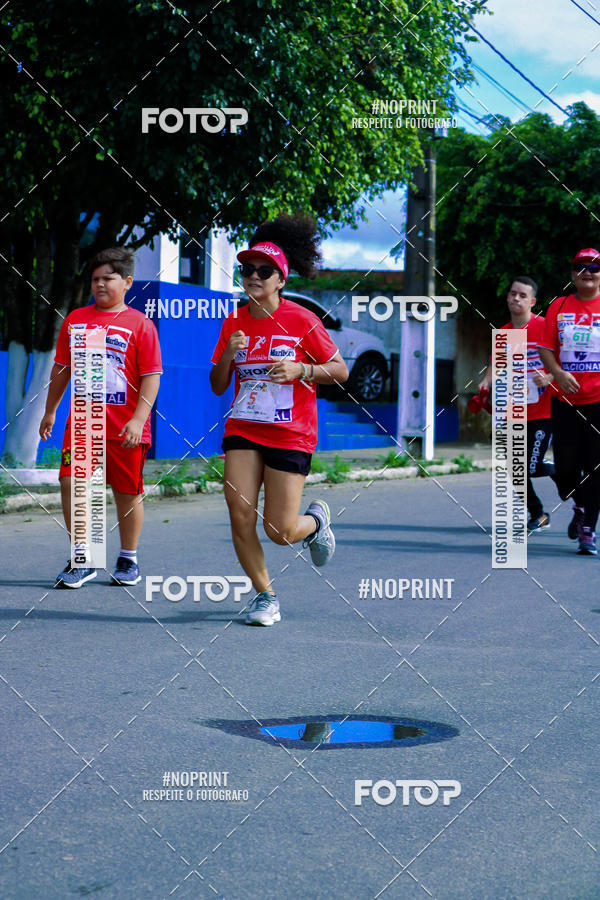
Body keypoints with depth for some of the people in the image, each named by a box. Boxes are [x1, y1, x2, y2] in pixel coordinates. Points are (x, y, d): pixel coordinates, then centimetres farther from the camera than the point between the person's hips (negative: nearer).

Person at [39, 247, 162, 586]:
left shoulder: (140, 324, -3)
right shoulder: (75, 320, 10)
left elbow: (151, 376, -7)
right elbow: (62, 367, 20)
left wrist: (138, 419, -17)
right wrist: (50, 411, 21)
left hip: (124, 427, -3)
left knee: (128, 492, 6)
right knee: (71, 483, -8)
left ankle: (128, 561, 23)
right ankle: (82, 561, 3)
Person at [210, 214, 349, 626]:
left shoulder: (301, 320, -6)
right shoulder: (234, 323, 5)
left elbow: (341, 370, -2)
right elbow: (218, 386, 9)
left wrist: (301, 369, -18)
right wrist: (228, 354, -10)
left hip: (291, 434, -4)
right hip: (243, 430, 4)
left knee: (280, 531, -5)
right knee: (240, 515, -10)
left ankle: (316, 520, 31)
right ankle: (265, 595, 10)